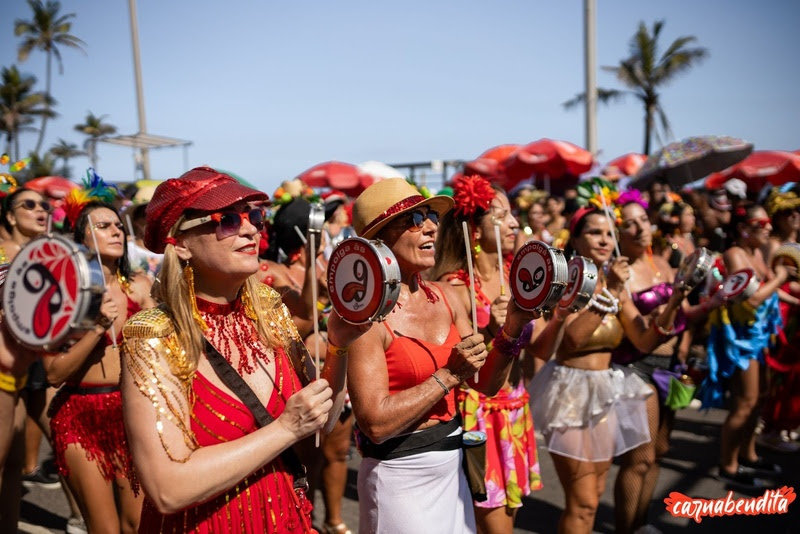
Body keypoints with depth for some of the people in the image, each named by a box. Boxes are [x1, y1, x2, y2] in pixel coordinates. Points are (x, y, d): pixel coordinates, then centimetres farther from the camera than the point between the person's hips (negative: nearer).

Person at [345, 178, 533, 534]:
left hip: (452, 467, 7)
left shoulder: (446, 297, 0)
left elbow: (485, 384, 4)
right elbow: (376, 423, -23)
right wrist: (449, 375, -21)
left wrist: (512, 328, -12)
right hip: (399, 476, -7)